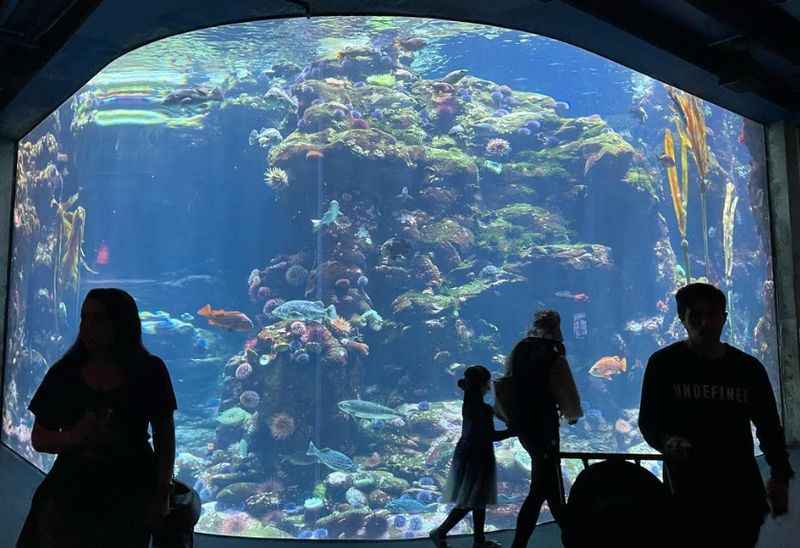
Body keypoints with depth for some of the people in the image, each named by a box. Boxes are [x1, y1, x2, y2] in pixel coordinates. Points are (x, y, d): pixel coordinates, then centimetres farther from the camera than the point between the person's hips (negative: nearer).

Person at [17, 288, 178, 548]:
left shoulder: (149, 371, -7)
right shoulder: (63, 374, -3)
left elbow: (164, 435, -1)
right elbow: (38, 439, 4)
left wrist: (162, 494, -4)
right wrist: (73, 437, -17)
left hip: (131, 498, -1)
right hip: (70, 495, 2)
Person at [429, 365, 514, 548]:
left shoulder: (471, 401, 7)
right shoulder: (478, 406, -21)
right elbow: (491, 435, -19)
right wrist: (515, 431, -15)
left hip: (469, 455, 9)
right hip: (476, 457, -9)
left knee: (479, 499, 16)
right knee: (471, 502, 0)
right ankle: (440, 533, 5)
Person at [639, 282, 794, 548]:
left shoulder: (749, 368, 6)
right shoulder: (663, 364, -4)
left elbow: (769, 426, 13)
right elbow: (648, 420, -1)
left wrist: (780, 476, 2)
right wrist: (666, 441, -21)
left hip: (742, 492, 3)